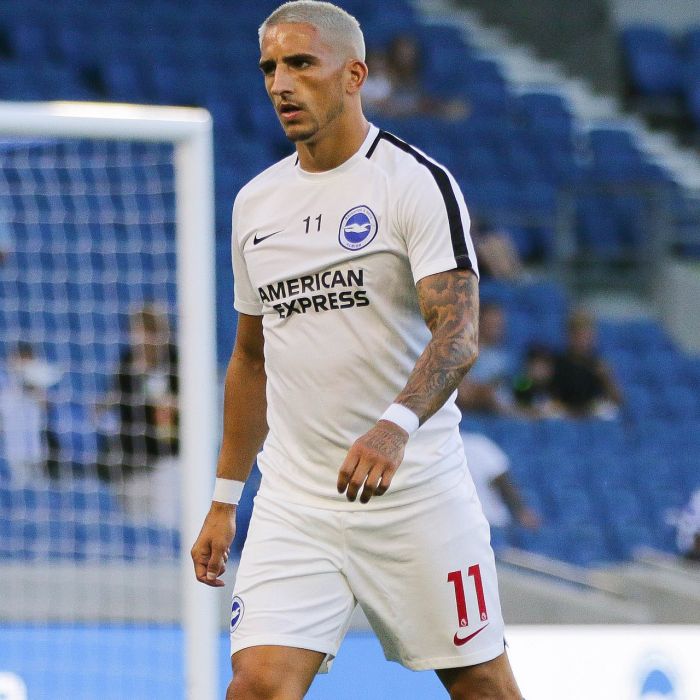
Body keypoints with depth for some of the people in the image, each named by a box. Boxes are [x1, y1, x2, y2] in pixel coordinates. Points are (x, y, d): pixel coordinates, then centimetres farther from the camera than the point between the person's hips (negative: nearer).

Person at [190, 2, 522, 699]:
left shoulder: (418, 183, -7)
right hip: (293, 503, 4)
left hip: (418, 494, -4)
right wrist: (223, 501, 18)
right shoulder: (255, 203, 12)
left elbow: (458, 333, -19)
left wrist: (395, 426, -37)